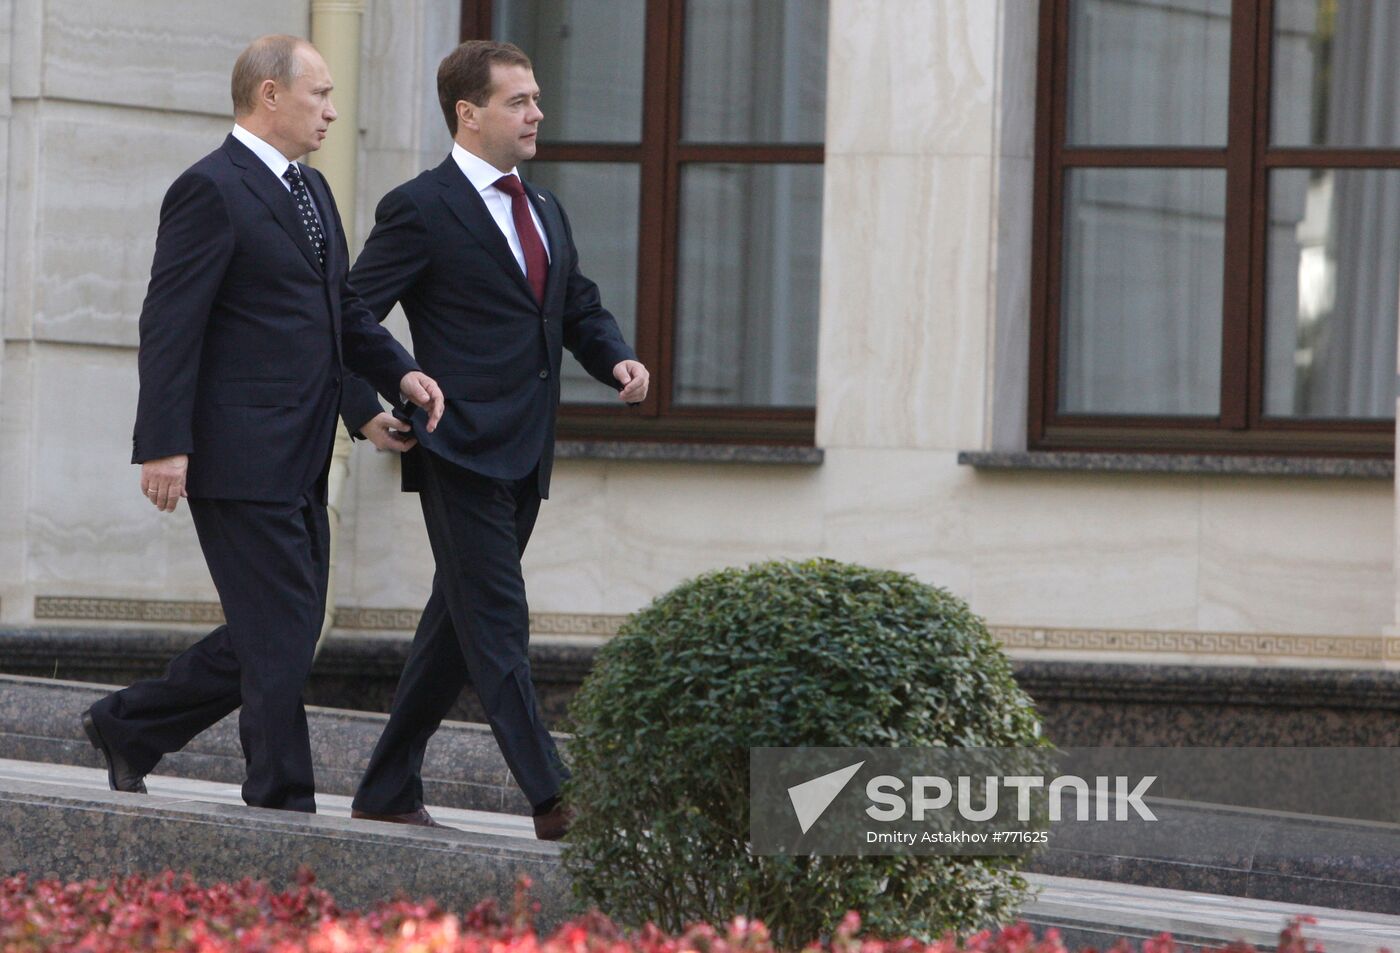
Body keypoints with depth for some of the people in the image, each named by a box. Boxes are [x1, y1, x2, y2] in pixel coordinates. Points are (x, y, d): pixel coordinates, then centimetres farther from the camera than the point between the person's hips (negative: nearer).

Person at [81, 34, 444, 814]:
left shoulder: (311, 191, 18)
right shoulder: (211, 190, -11)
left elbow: (345, 309, 25)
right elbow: (170, 324, -16)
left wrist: (400, 371, 6)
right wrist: (164, 446, -21)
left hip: (298, 464, 10)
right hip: (242, 459, -10)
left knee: (281, 635, 12)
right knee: (280, 634, -7)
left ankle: (129, 726, 25)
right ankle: (283, 804, -1)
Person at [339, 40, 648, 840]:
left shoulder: (545, 212, 18)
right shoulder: (422, 210, -7)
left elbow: (580, 308, 23)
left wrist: (618, 359, 2)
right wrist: (368, 413, -16)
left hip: (524, 457, 8)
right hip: (463, 451, -8)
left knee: (458, 624, 12)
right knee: (498, 623, -11)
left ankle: (390, 790, 20)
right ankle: (555, 802, -16)